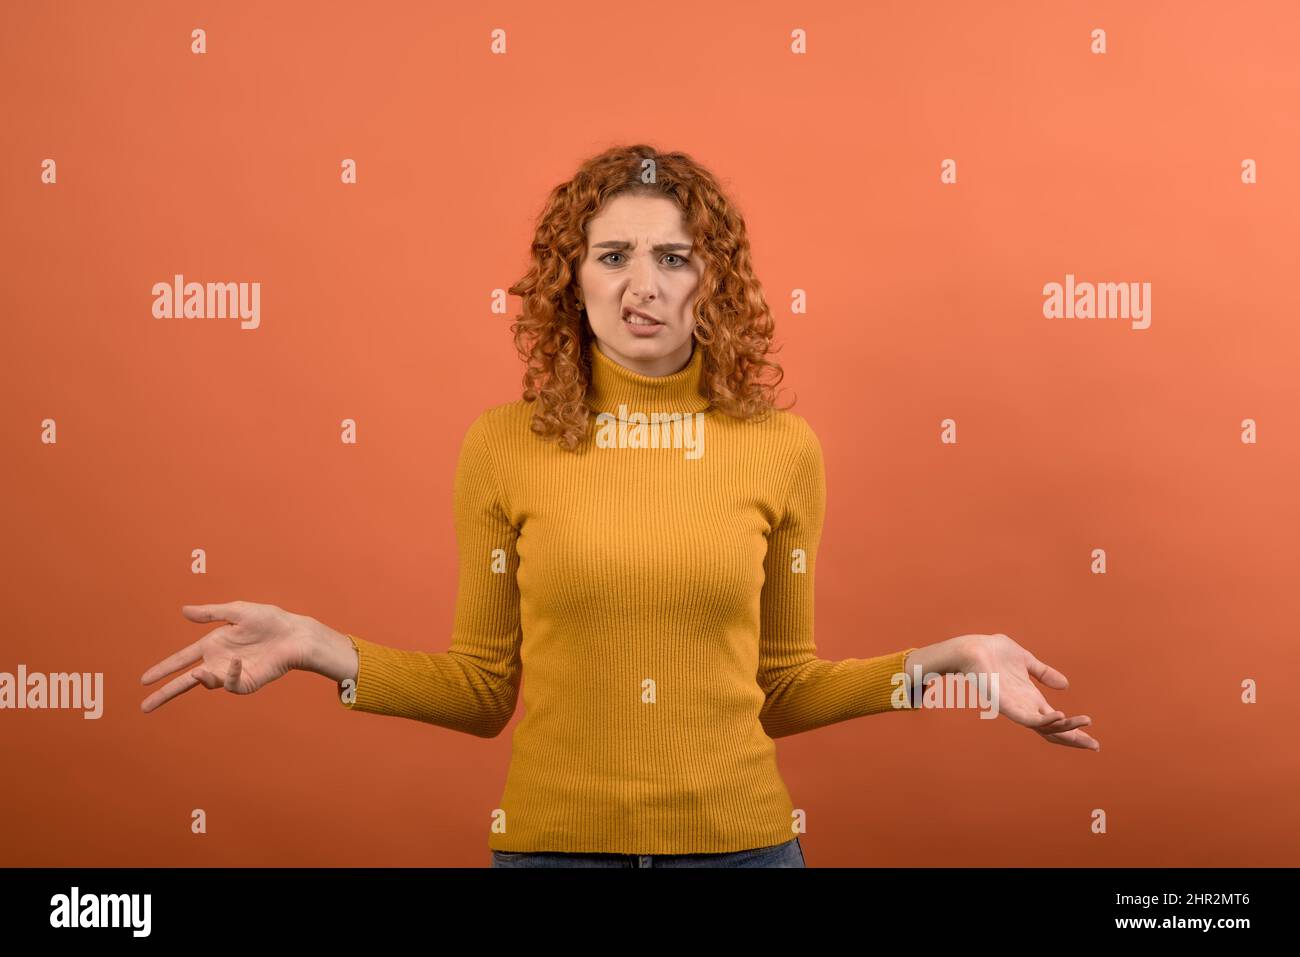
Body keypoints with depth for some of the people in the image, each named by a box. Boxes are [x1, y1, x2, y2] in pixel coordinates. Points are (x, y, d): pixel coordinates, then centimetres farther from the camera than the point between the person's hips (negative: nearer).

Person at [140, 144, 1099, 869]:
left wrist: (933, 664, -6)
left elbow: (778, 687, 5)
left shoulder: (780, 447, -4)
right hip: (552, 836, 0)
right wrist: (325, 651, -9)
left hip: (737, 835, 1)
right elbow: (487, 689, 2)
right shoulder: (503, 446, -5)